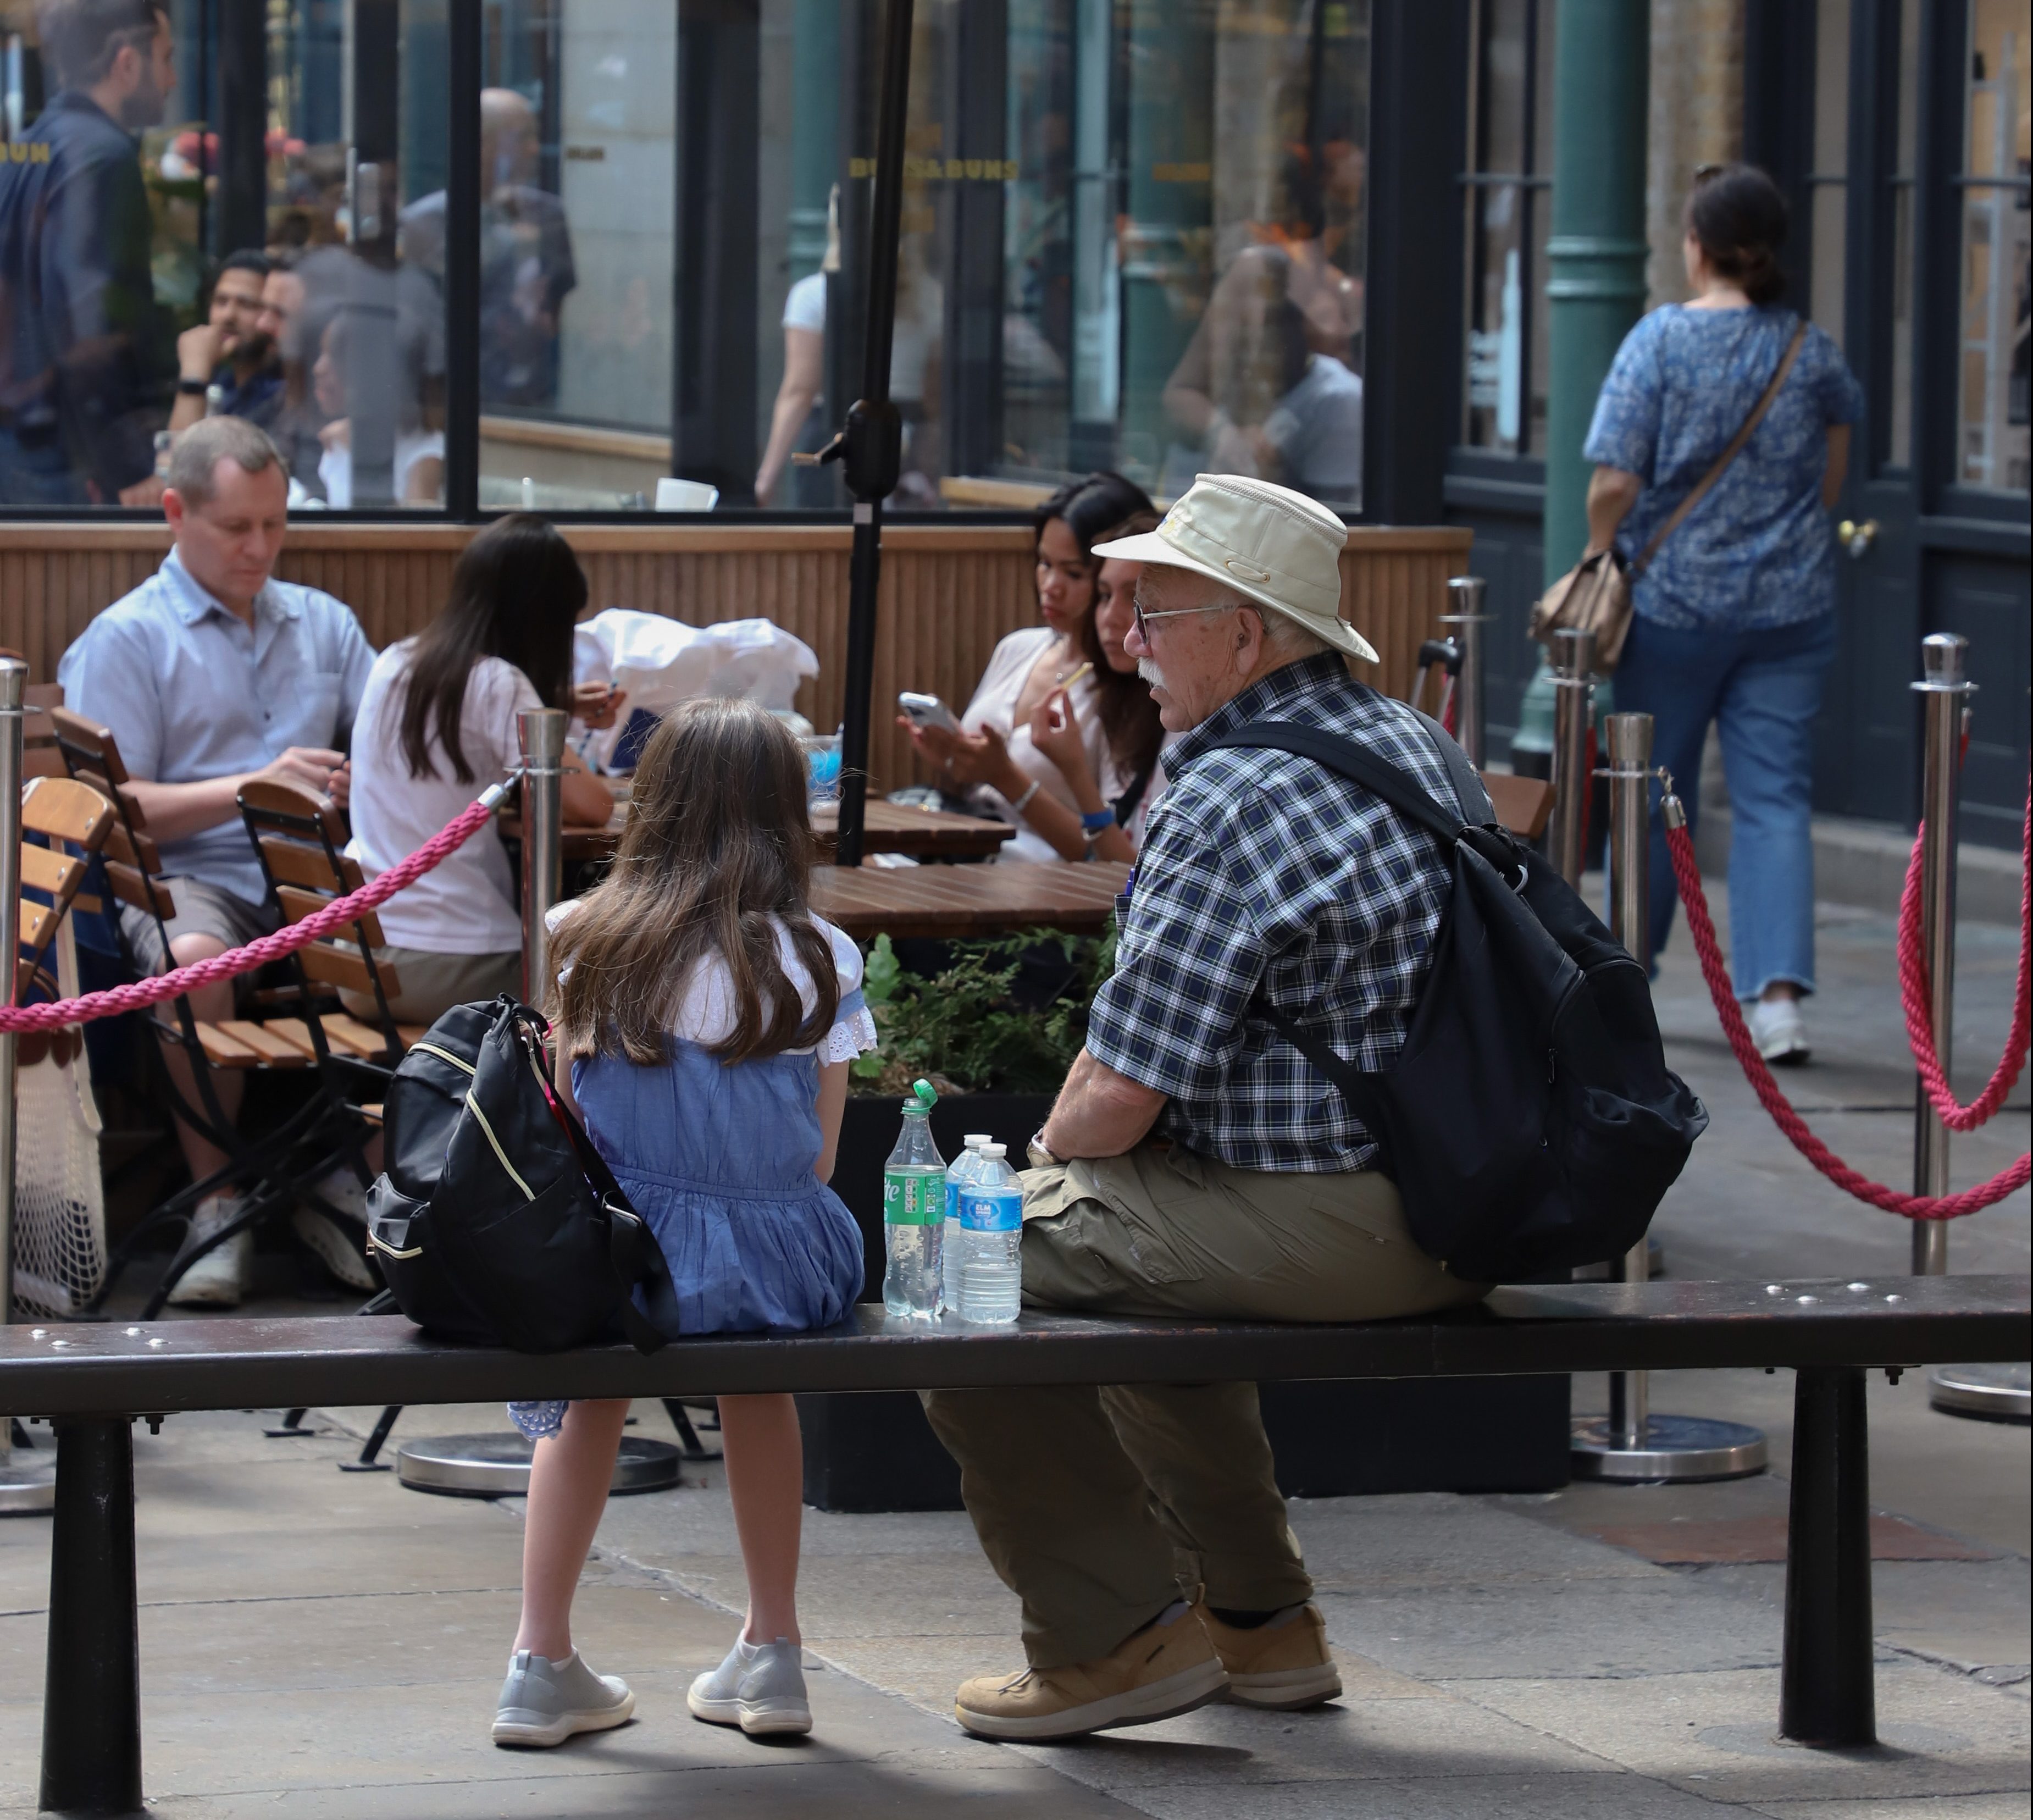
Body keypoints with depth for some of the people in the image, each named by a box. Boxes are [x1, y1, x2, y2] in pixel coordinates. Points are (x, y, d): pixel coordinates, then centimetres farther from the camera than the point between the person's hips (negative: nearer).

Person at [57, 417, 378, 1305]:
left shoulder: (324, 624, 21)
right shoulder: (125, 639, 6)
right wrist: (253, 787, -14)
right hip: (190, 878, -4)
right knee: (193, 957, -39)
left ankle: (338, 1181, -10)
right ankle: (218, 1203, -22)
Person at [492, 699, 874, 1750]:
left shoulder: (589, 944, 0)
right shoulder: (817, 961, -3)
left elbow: (568, 1121, 6)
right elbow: (818, 1159, 1)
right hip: (781, 1266, 0)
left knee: (598, 1379, 33)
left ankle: (542, 1663, 27)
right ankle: (772, 1654, 36)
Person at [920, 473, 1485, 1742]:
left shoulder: (1235, 805, -19)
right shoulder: (1411, 747, 11)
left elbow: (1123, 1093, -18)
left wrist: (1047, 1158, 2)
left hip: (1311, 1232, -10)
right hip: (1448, 1219, 10)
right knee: (1148, 1256, 33)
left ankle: (1114, 1636, 7)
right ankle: (1260, 1622, 37)